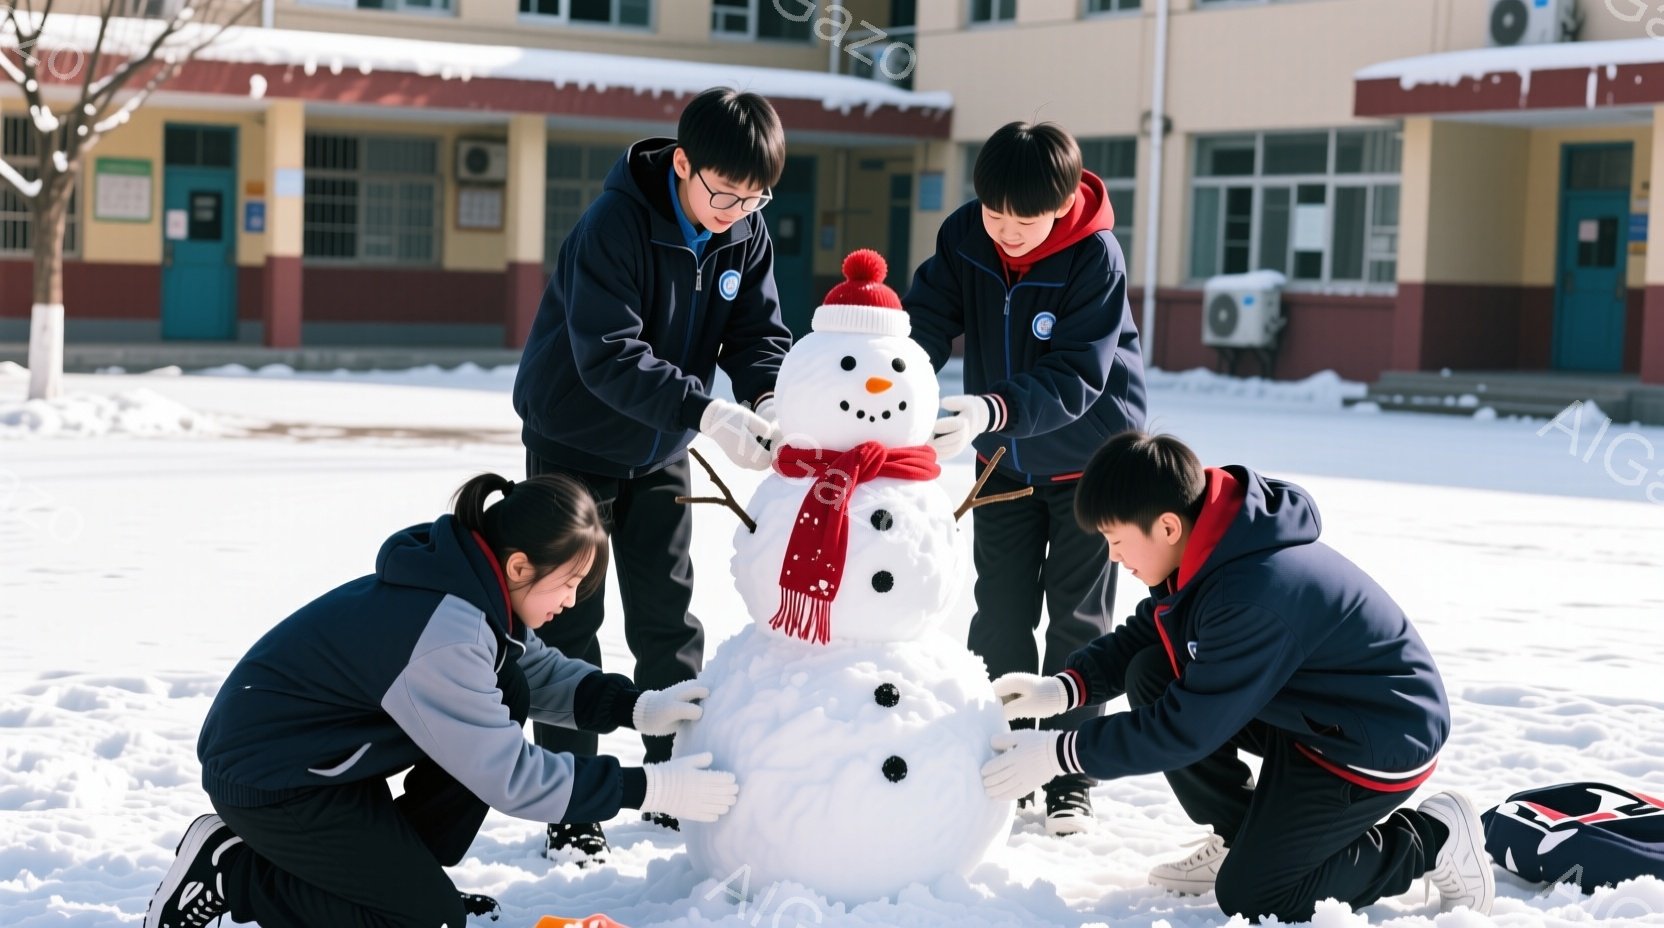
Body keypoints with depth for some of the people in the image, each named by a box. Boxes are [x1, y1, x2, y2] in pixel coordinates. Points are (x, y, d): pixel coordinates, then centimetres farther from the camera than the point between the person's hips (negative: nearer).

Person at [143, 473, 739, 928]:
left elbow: (539, 672, 10)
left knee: (505, 699, -1)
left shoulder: (470, 586, -5)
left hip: (317, 747, 9)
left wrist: (638, 708, -5)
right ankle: (231, 871, -2)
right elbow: (512, 777, -27)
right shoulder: (442, 638, -32)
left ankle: (406, 870, 9)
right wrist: (648, 789, -22)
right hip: (264, 780, -9)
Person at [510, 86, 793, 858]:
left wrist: (769, 401, -30)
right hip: (575, 441, -5)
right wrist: (711, 413, -45)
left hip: (659, 450, 5)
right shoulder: (612, 226, -27)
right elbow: (611, 356, -35)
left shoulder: (746, 236, -8)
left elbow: (760, 332, -7)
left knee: (668, 618, 10)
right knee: (568, 622, -1)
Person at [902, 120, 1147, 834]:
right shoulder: (964, 237, -13)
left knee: (1076, 620, 3)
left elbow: (1073, 380, -31)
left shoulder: (1095, 258, -26)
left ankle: (1069, 780, 12)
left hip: (1089, 457, -4)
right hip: (1003, 459, 4)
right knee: (999, 615, 10)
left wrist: (993, 411, -48)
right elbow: (923, 323, -16)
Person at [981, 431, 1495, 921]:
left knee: (1247, 896, -7)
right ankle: (1248, 836, 13)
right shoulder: (1206, 552, -7)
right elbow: (1139, 637, 9)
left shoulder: (1255, 595, -35)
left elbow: (1188, 728, -28)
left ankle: (1434, 838, 6)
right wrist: (1063, 687, -9)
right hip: (1302, 708, 9)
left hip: (1380, 741, -9)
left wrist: (1059, 754, -23)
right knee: (1149, 677, -2)